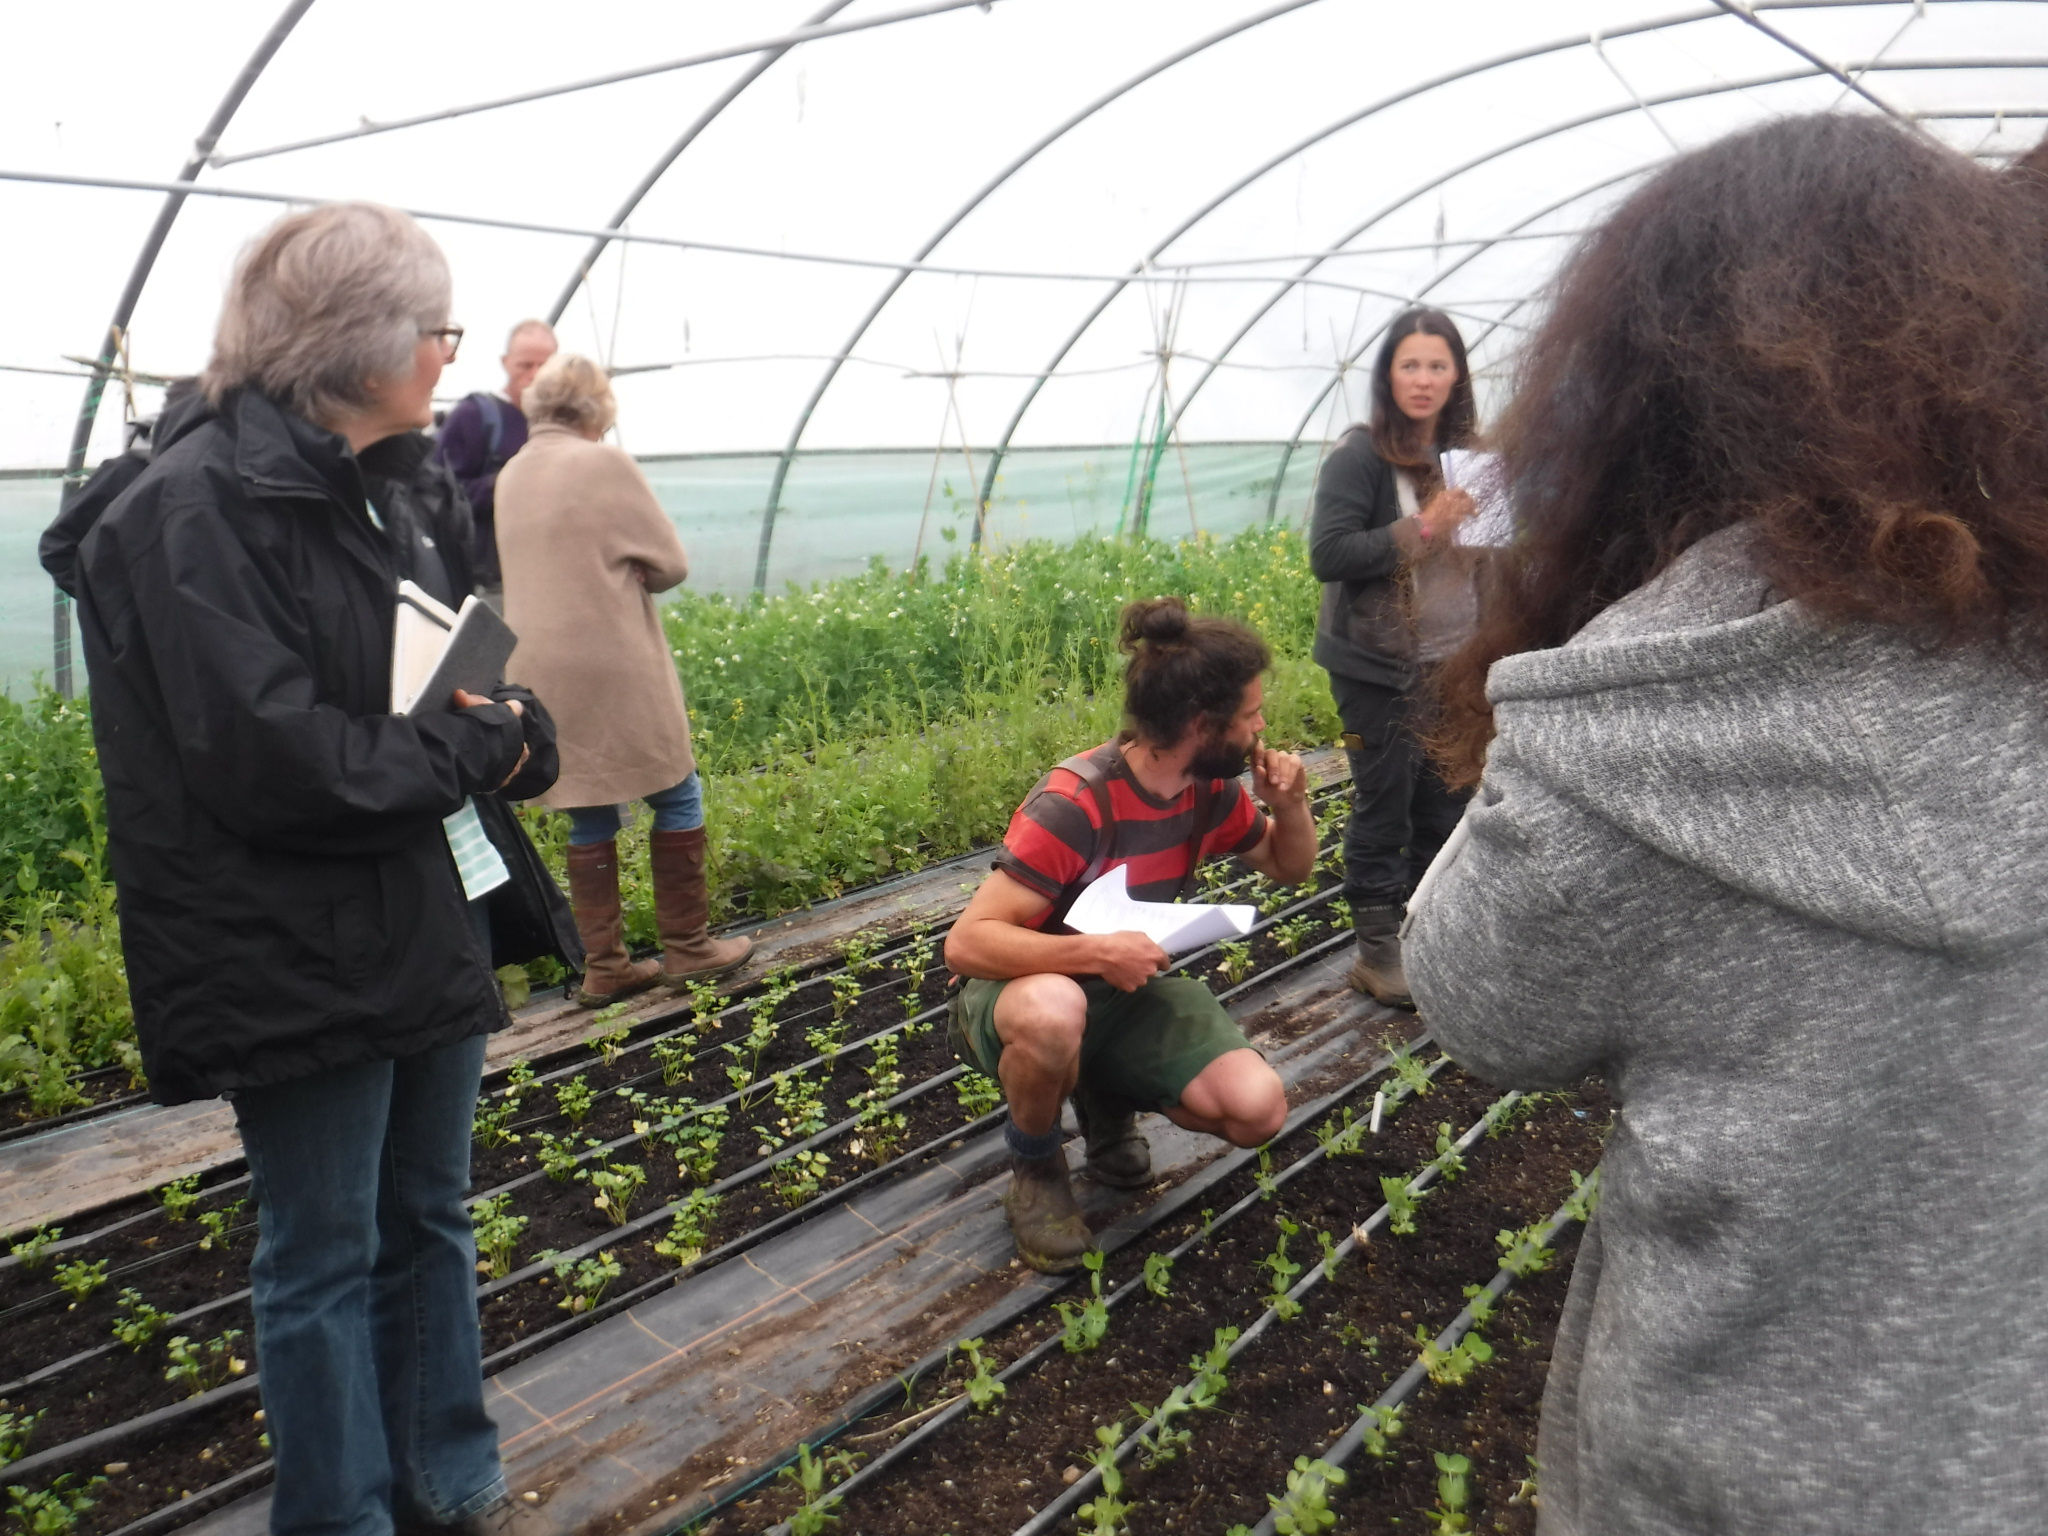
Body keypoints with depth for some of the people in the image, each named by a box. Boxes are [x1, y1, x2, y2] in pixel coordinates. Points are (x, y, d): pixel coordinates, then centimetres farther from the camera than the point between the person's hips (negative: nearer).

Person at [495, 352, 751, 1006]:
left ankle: (604, 965, 16)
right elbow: (670, 564, -7)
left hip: (541, 674, 7)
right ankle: (686, 947, 14)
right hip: (616, 670, -6)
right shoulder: (606, 463, -9)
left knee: (589, 817, 12)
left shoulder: (511, 474, 11)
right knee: (677, 797, 8)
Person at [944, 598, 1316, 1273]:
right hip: (1030, 992, -5)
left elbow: (1289, 867, 11)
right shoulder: (1074, 804, -29)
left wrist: (1290, 804, -10)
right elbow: (967, 943, -32)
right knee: (1054, 1013, -42)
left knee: (1256, 1110, -16)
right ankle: (1035, 1168, -9)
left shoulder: (1211, 789, -7)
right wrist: (1096, 951, -41)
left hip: (1128, 992, 6)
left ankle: (1107, 1097, 14)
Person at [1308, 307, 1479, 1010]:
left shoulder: (1465, 453, 8)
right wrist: (1422, 529, -23)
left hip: (1450, 662, 6)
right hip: (1378, 665, -6)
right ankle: (1376, 949, 14)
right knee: (1384, 806, 1)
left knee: (1447, 800, 11)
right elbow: (1327, 554, -19)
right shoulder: (1360, 455, -11)